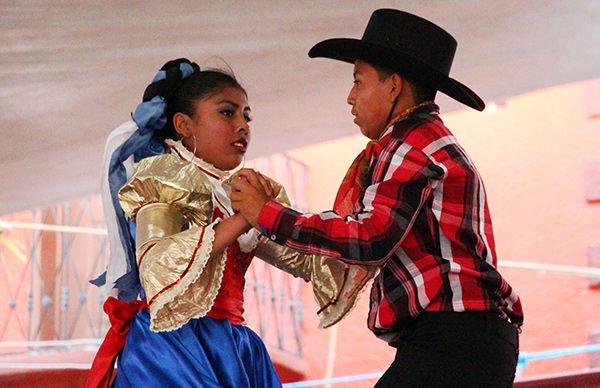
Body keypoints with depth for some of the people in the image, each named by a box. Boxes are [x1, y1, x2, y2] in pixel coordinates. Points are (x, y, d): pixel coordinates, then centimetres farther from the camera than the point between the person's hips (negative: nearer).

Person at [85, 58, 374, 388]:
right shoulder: (165, 179, 0)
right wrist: (242, 219, -21)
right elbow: (157, 268, -18)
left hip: (232, 347, 6)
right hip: (173, 345, -6)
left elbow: (304, 259, 15)